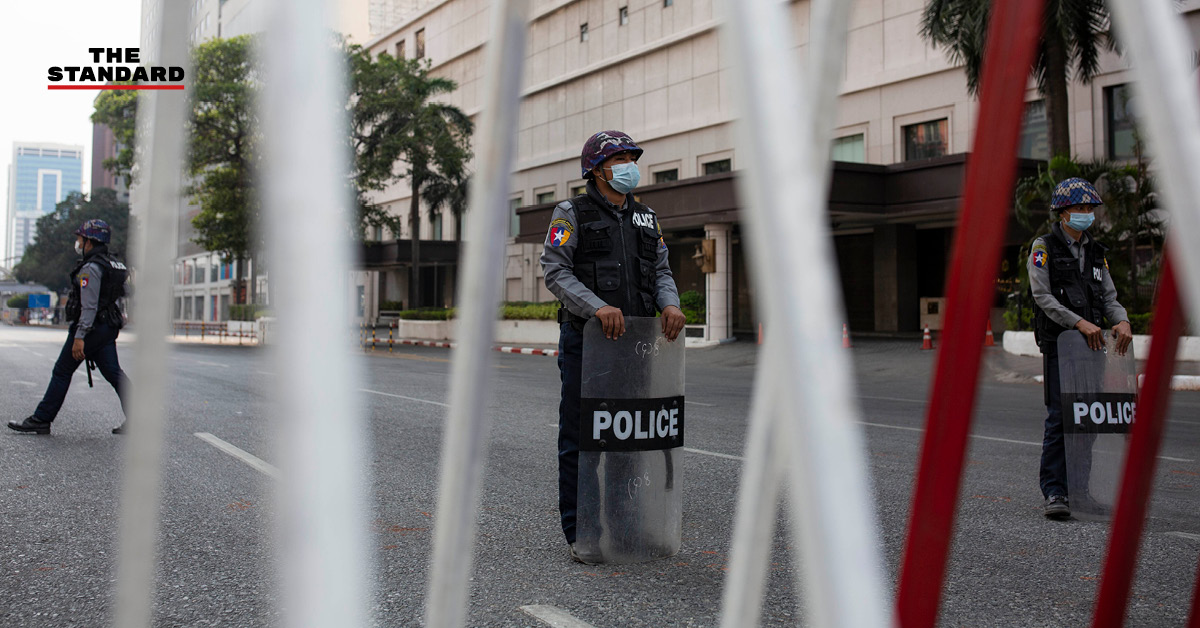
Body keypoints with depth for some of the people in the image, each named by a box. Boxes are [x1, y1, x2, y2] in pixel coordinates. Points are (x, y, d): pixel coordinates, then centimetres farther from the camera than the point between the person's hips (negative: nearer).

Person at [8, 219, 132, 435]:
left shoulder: (91, 268, -15)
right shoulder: (113, 265, 14)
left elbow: (89, 306, -22)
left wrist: (79, 337, -24)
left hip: (91, 328, -9)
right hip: (108, 328, 9)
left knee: (62, 372, 1)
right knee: (113, 373, 6)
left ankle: (41, 420, 8)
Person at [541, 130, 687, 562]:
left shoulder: (646, 219, 18)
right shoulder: (571, 214, 0)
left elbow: (661, 270, 15)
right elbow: (556, 271, -10)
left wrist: (670, 303, -7)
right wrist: (598, 307, -23)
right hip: (584, 339, -5)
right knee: (580, 439, -1)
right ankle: (579, 533, 8)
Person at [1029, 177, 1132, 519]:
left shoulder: (1095, 252, 17)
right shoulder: (1044, 247, -2)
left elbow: (1108, 296, 12)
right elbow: (1043, 296, -12)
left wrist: (1122, 321, -9)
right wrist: (1080, 322, -21)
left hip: (1092, 343, 6)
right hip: (1058, 344, -6)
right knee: (1060, 417, -9)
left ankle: (1079, 488, 16)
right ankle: (1054, 492, -4)